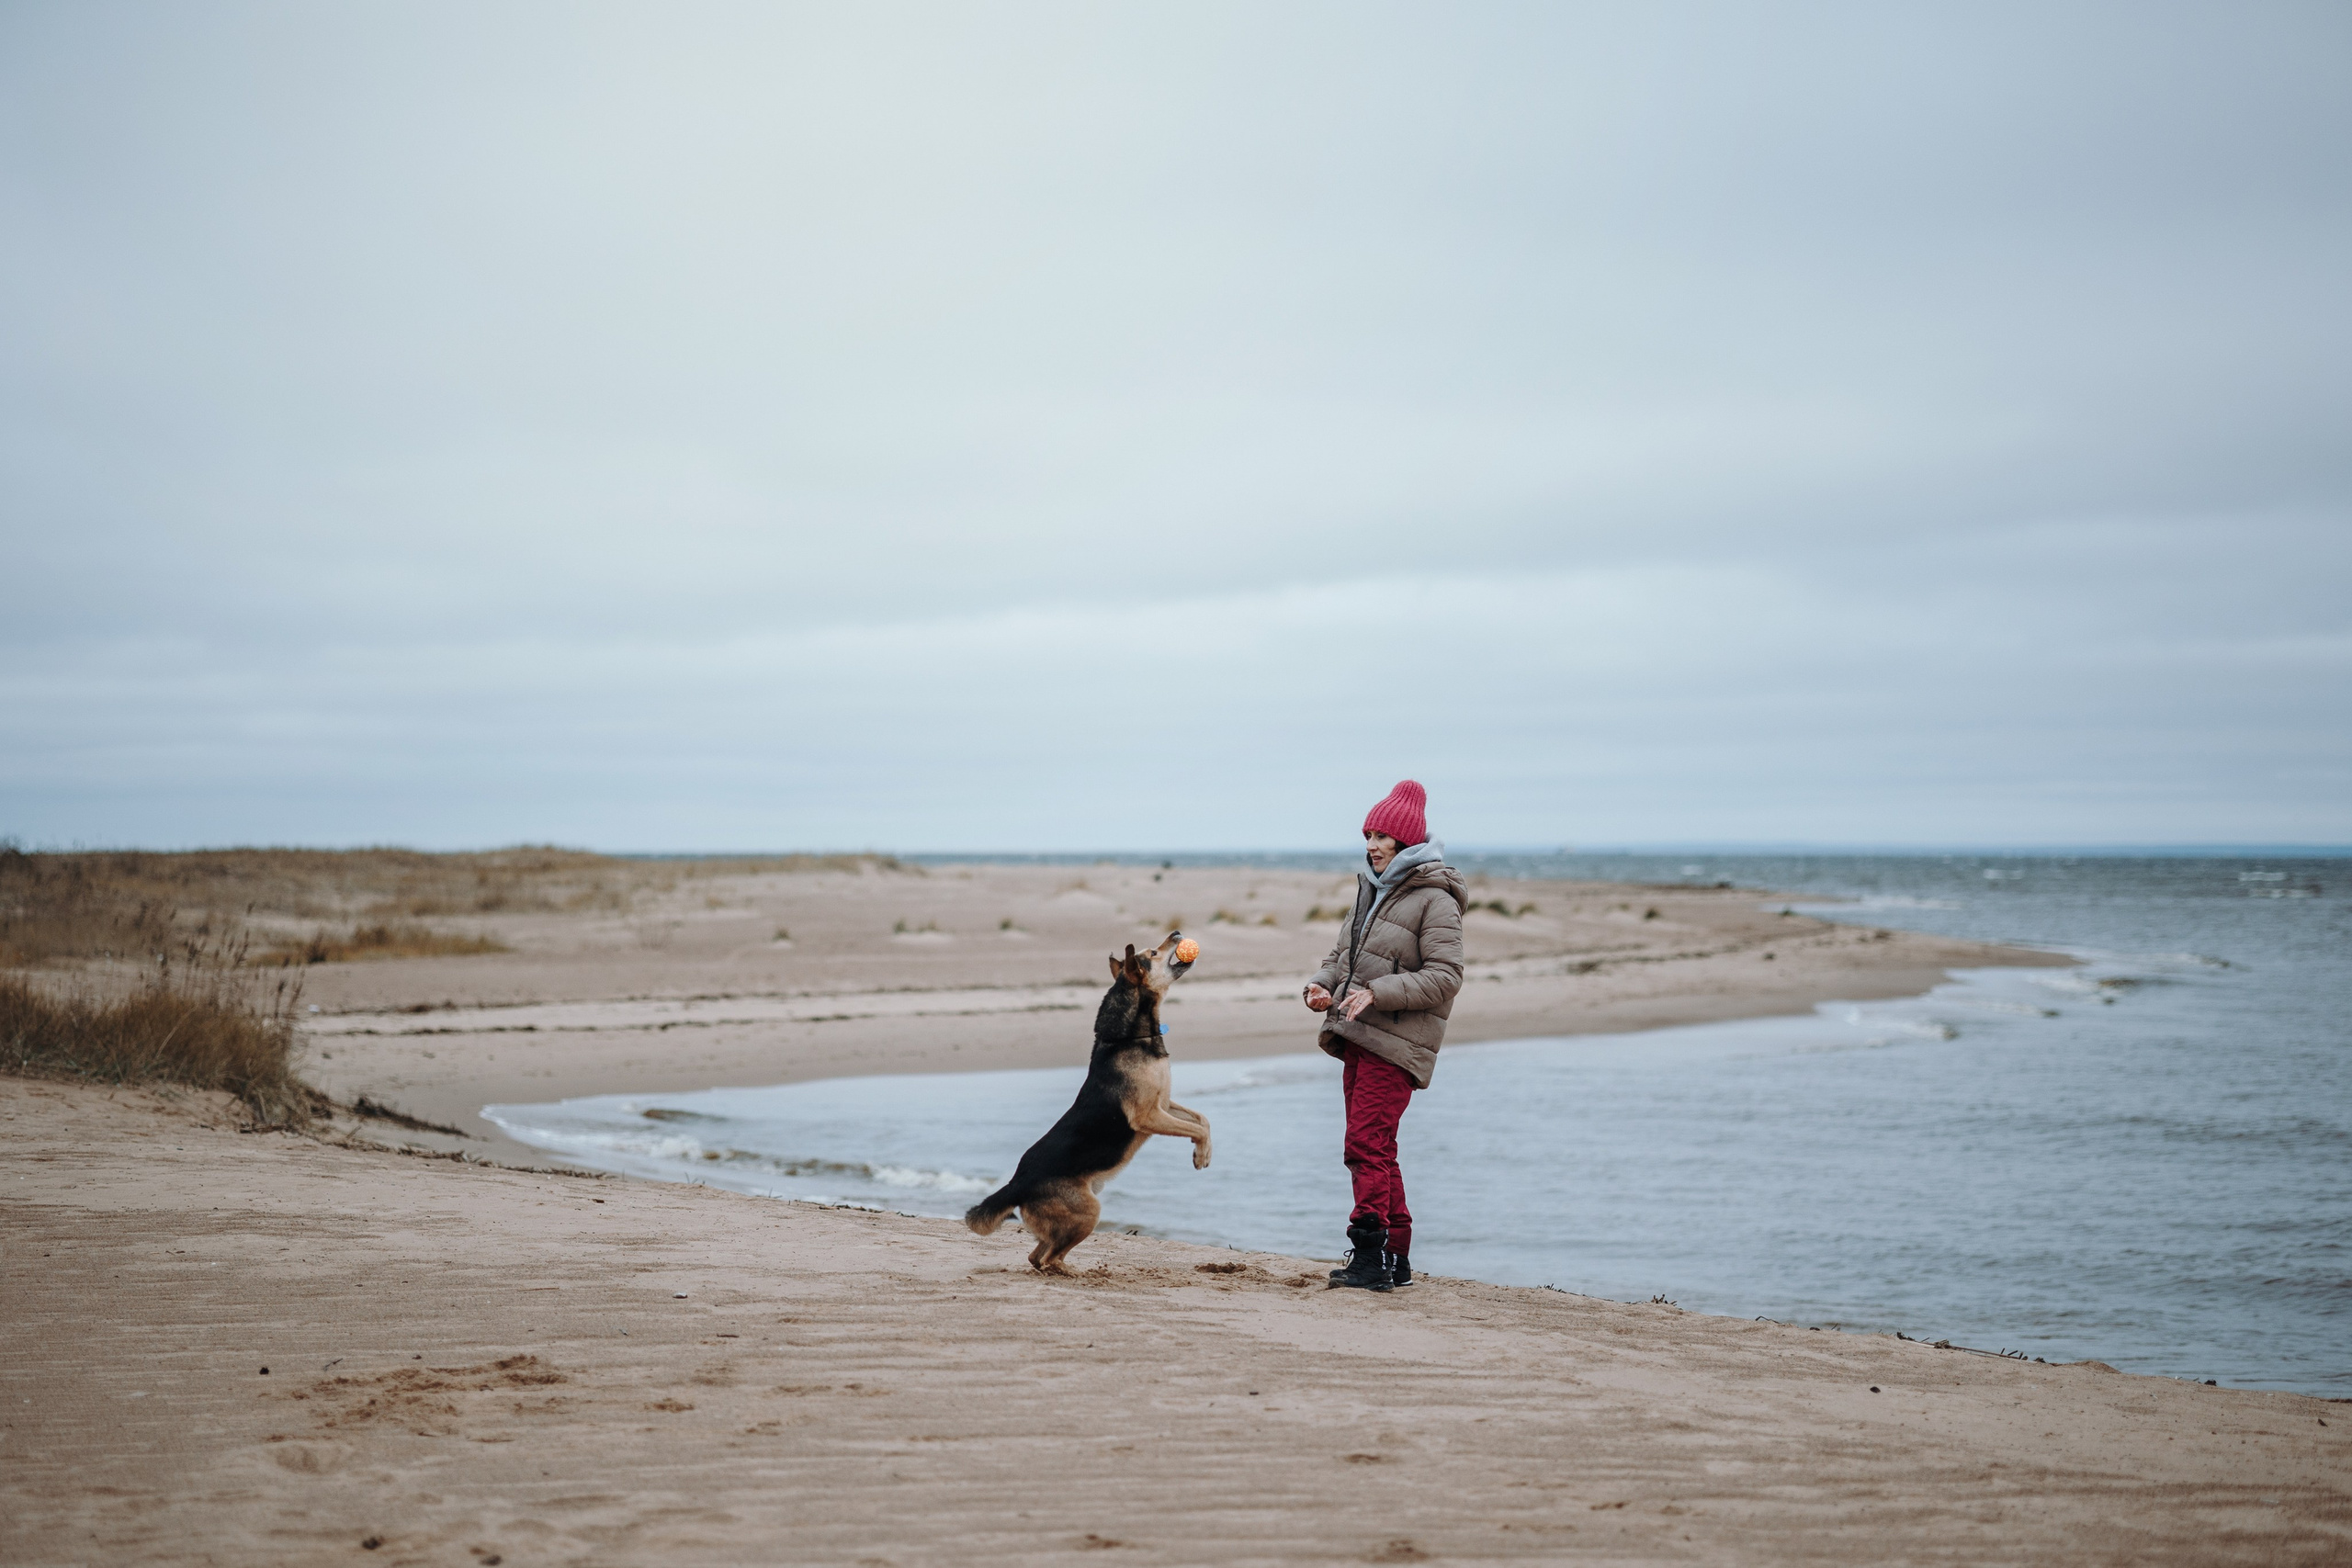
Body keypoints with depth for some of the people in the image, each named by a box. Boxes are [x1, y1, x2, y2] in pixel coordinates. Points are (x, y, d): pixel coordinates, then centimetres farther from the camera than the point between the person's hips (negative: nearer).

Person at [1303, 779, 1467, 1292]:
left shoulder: (1435, 900, -10)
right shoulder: (1371, 889, 17)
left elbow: (1445, 977, -16)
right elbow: (1345, 952, 23)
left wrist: (1377, 993, -23)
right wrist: (1322, 985, 1)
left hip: (1397, 1042, -9)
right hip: (1359, 1036, 9)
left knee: (1367, 1145, -15)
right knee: (1377, 1151, 11)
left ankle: (1371, 1258, -13)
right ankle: (1396, 1258, 18)